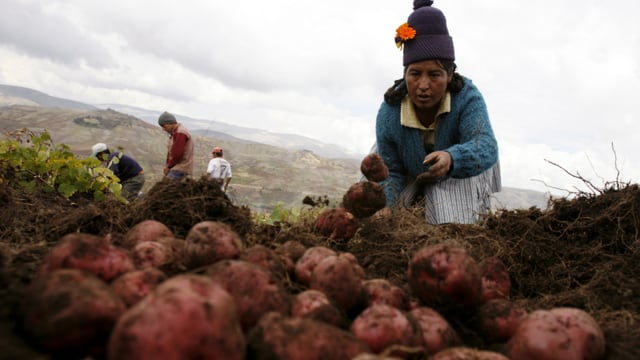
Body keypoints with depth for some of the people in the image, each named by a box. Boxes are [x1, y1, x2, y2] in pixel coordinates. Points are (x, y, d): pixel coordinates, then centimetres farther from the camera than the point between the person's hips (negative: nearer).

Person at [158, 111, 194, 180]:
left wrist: (168, 167, -8)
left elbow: (177, 154, -20)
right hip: (177, 168, 10)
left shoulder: (180, 133, -16)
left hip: (181, 169, -10)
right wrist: (167, 166, 7)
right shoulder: (175, 132, 16)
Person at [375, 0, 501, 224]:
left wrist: (451, 158, -73)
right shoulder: (389, 113, -30)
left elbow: (486, 146, -49)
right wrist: (385, 205, -43)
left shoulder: (467, 96, -34)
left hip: (461, 172, -2)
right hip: (413, 175, 3)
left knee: (453, 227, -25)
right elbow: (390, 171, -22)